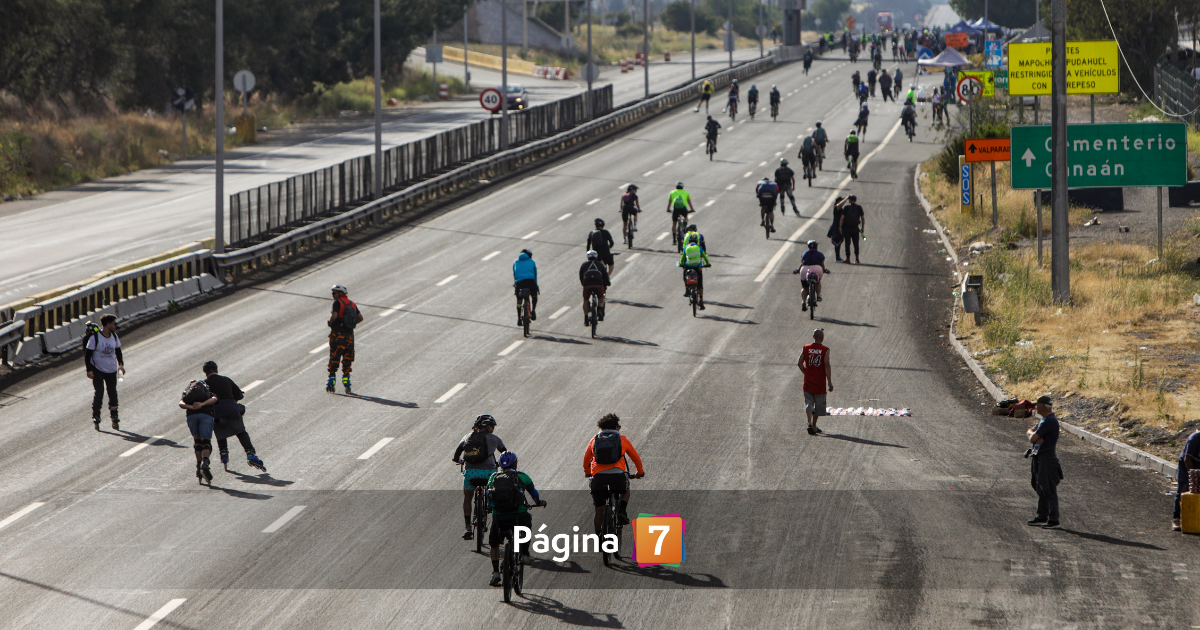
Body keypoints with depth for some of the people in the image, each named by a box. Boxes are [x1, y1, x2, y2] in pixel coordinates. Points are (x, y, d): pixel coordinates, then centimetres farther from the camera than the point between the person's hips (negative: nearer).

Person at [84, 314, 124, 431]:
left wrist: (121, 364, 7)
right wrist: (89, 370, -14)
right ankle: (96, 417, 0)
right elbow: (87, 354, -10)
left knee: (112, 393, 6)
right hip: (97, 370, -5)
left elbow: (118, 351, 17)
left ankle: (114, 417, 17)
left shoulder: (114, 337, 3)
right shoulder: (95, 338, -14)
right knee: (98, 392, -10)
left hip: (111, 370, 5)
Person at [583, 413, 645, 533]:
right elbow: (635, 457, 25)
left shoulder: (594, 439, 20)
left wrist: (587, 472, 51)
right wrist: (640, 472, 43)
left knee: (599, 510, 14)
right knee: (625, 490, 33)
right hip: (618, 476, -1)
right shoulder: (622, 439, 15)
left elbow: (586, 459, 31)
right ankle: (622, 511, 9)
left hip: (598, 477, 1)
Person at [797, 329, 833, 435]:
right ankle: (814, 426, 24)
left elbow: (799, 363, 4)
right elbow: (827, 366, -14)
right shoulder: (825, 350, -8)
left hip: (808, 382, 2)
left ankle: (809, 423, -20)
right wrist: (829, 382, -12)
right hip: (820, 382, -2)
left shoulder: (806, 348, 0)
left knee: (809, 403, 1)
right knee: (818, 404, 14)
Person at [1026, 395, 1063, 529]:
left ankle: (1054, 520, -11)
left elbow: (1032, 438, -19)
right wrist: (1033, 434, -10)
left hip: (1047, 458, -11)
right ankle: (1042, 517, 24)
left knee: (1049, 489, -10)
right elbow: (1029, 433, 12)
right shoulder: (1044, 420, 15)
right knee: (1040, 489, 16)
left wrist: (1033, 435, 3)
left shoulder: (1049, 421, -18)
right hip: (1039, 457, 11)